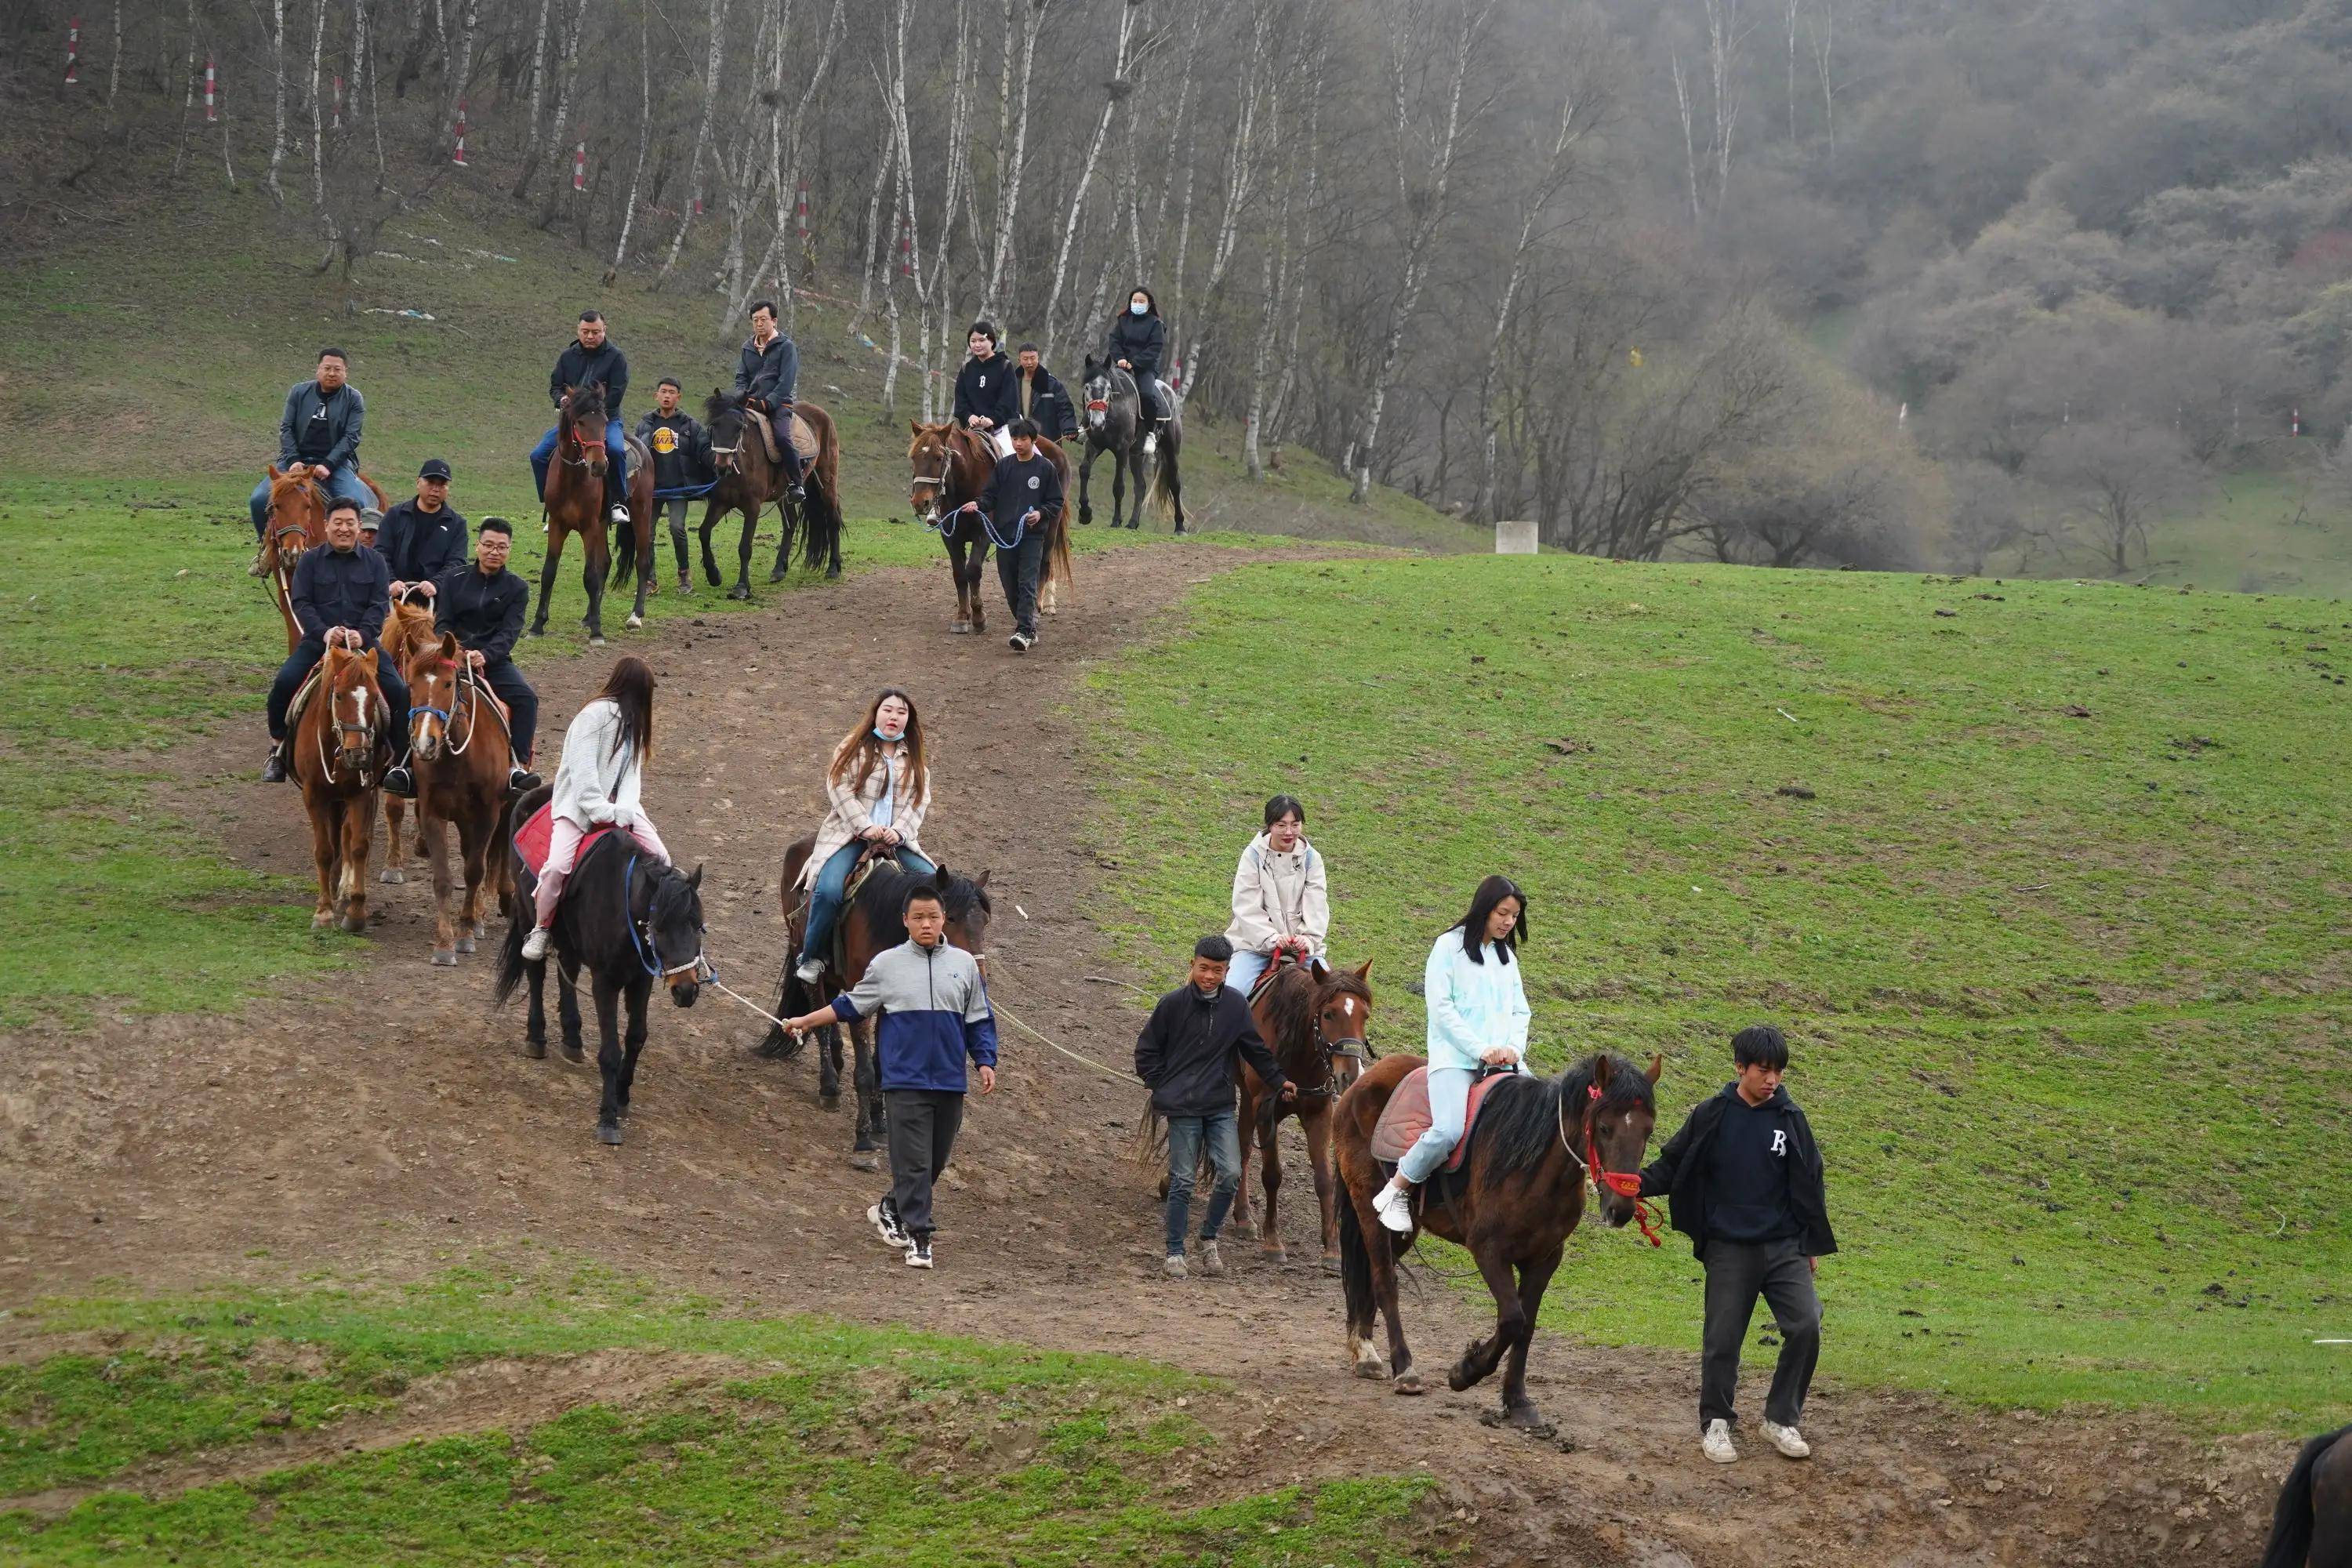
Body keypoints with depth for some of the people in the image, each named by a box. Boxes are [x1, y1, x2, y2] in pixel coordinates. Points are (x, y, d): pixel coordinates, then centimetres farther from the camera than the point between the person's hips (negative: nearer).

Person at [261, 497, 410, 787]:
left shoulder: (373, 561, 8)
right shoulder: (310, 561, 6)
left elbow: (380, 605, -1)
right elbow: (301, 603, -3)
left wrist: (362, 635, -20)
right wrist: (324, 632, -21)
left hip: (363, 641, 0)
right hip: (318, 640, 0)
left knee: (399, 692, -16)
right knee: (284, 682, -23)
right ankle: (277, 750, -4)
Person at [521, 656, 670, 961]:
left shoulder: (632, 720, 13)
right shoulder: (596, 715, -13)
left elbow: (632, 772, 4)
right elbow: (584, 770, -18)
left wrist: (624, 810, -13)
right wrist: (603, 812, -21)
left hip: (616, 806, 7)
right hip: (578, 806, -7)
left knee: (660, 857, -7)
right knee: (557, 867, -25)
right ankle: (539, 932, -8)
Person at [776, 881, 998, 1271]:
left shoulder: (965, 964, 8)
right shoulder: (886, 964, 4)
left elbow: (979, 1020, 12)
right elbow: (850, 1005, 13)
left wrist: (986, 1062, 3)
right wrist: (805, 1021, 11)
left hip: (950, 1082, 3)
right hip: (905, 1081, -3)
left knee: (936, 1161, 10)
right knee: (912, 1162, -7)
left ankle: (890, 1209, 30)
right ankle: (918, 1238, -3)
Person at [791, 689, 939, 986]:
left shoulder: (916, 760, 15)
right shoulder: (853, 748, 4)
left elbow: (920, 801, 7)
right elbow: (839, 787, -6)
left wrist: (899, 831, -12)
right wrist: (865, 827, -16)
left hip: (895, 839, 4)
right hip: (849, 835, -4)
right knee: (829, 890, -28)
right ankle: (811, 959, -13)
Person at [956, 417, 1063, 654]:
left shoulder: (1046, 468, 0)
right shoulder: (1003, 466, 8)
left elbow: (1056, 503, 2)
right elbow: (991, 496, 8)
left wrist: (1041, 514, -17)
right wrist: (977, 505, -12)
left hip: (1033, 534, -4)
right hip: (1004, 534, 4)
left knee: (1027, 584, -13)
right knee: (1010, 587, 8)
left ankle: (1024, 632, -19)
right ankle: (1030, 627, 22)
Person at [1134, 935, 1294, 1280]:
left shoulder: (1235, 1005, 1)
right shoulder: (1174, 1003, -7)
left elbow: (1255, 1048, 13)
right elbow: (1146, 1050, 2)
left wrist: (1277, 1081, 13)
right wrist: (1161, 1086, -2)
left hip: (1221, 1107, 3)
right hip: (1183, 1109, -3)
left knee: (1230, 1174, -6)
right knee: (1182, 1181, 0)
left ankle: (1209, 1239, 15)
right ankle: (1174, 1254, 9)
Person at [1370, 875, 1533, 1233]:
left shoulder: (1507, 956, 20)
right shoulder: (1450, 946, 1)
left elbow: (1520, 1010, 17)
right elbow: (1441, 1008, -7)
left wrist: (1514, 1047, -5)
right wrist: (1480, 1050, -14)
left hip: (1503, 1059, 6)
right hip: (1455, 1057, -6)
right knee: (1449, 1131, -28)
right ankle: (1396, 1193, -9)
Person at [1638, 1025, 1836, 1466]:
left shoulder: (1790, 1120, 2)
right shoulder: (1711, 1116, -3)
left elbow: (1810, 1186, 9)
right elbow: (1672, 1166, 3)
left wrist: (1813, 1245, 11)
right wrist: (1636, 1184, -16)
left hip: (1784, 1248, 2)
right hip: (1728, 1250, -2)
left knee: (1806, 1327, -9)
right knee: (1723, 1339, 1)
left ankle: (1781, 1419, 7)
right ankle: (1715, 1425, 19)